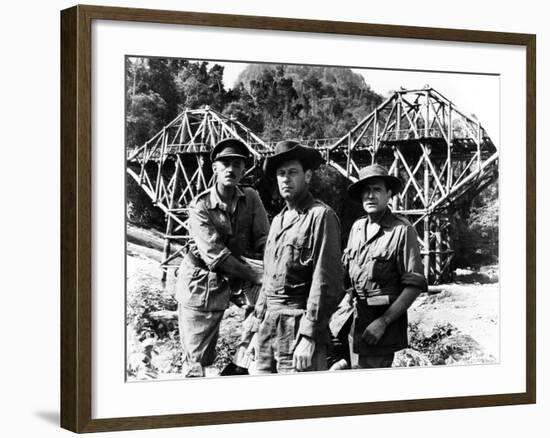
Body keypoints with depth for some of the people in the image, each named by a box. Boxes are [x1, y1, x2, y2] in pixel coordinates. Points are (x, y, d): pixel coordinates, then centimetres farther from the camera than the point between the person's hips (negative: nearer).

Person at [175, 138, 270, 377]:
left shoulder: (251, 199, -2)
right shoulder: (200, 206, -15)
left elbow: (263, 241, -4)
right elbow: (215, 255, -21)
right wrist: (256, 276, -24)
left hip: (224, 285, 4)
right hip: (198, 284, -4)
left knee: (208, 356, 10)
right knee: (195, 359, -5)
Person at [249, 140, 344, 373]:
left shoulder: (320, 216, -8)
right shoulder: (278, 220, 18)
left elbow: (326, 282, -15)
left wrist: (309, 337, -19)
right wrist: (257, 329, 18)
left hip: (298, 325, -8)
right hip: (269, 325, 8)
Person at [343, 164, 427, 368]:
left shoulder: (402, 230, -10)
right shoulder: (357, 227, 10)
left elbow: (415, 286, -14)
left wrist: (383, 322, -17)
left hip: (385, 317, -6)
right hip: (355, 319, 6)